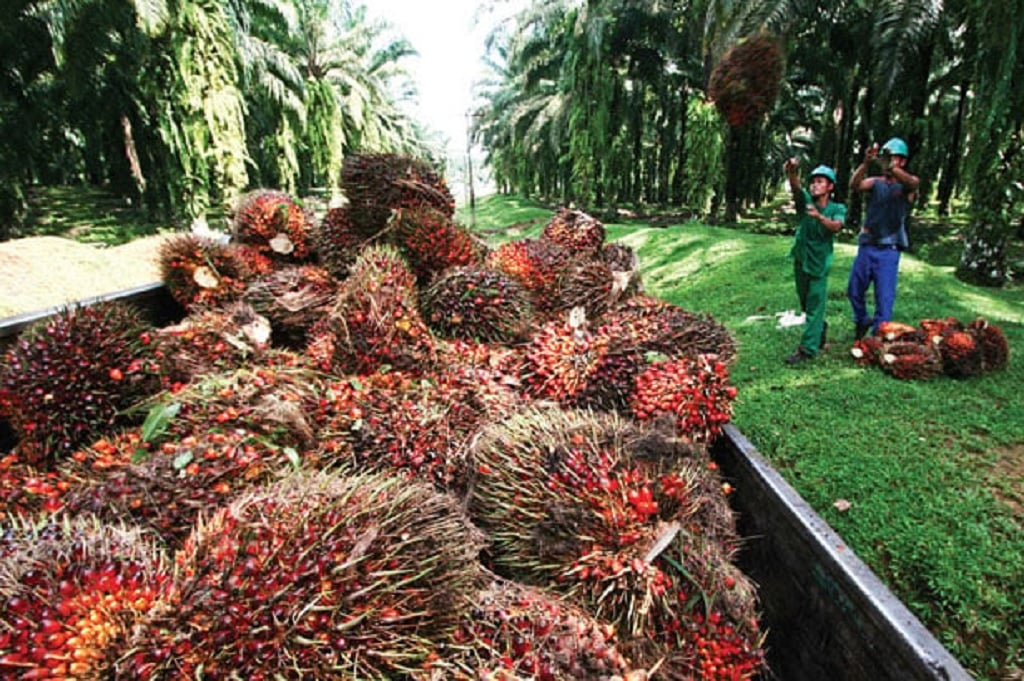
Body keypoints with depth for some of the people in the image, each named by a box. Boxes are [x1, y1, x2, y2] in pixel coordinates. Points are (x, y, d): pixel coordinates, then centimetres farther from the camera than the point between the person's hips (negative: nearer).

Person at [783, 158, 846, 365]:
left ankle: (807, 349, -1)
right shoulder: (806, 201, -2)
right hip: (800, 260, 3)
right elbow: (796, 187, -24)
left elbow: (836, 226, -26)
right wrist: (792, 172, -46)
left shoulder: (837, 208, -4)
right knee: (805, 305, 18)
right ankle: (821, 328, 44)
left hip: (819, 263, -3)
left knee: (814, 307, -4)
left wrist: (820, 216, -46)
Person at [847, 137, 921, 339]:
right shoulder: (875, 182, 7)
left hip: (888, 251, -3)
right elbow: (854, 185, -15)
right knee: (854, 291, 15)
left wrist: (890, 167, -42)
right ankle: (862, 321, 40)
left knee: (885, 299, -5)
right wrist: (866, 163, -32)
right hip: (866, 247, 3)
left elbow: (913, 182, -25)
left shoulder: (907, 185, 0)